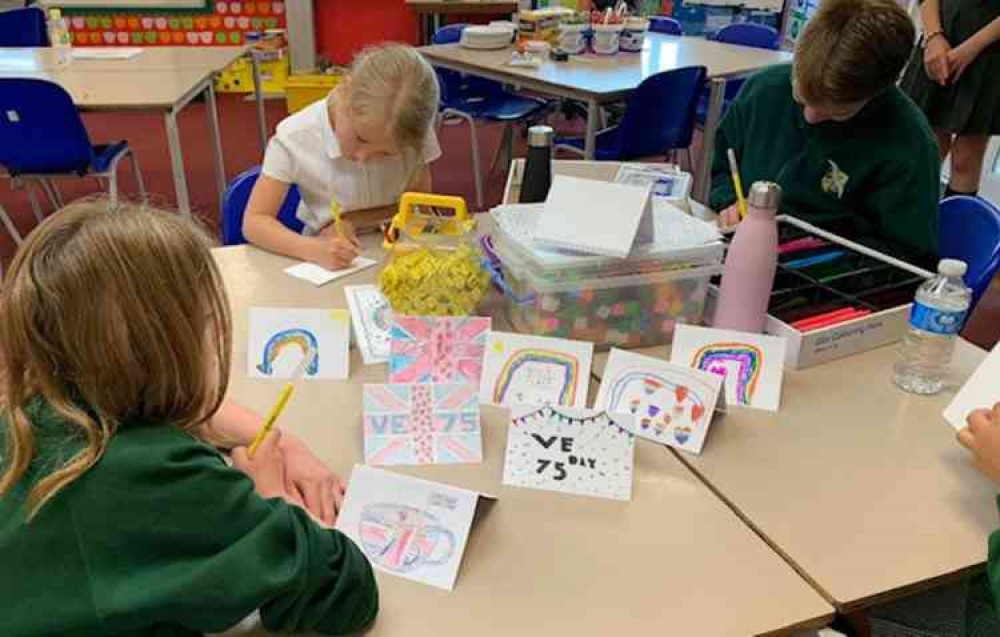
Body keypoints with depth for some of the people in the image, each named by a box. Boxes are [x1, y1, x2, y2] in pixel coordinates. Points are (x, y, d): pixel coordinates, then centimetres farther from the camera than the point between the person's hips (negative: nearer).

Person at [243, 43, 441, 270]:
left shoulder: (412, 132, -15)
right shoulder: (295, 138, -17)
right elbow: (254, 222, -16)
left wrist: (353, 221, -18)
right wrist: (315, 250, -34)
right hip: (326, 263, -1)